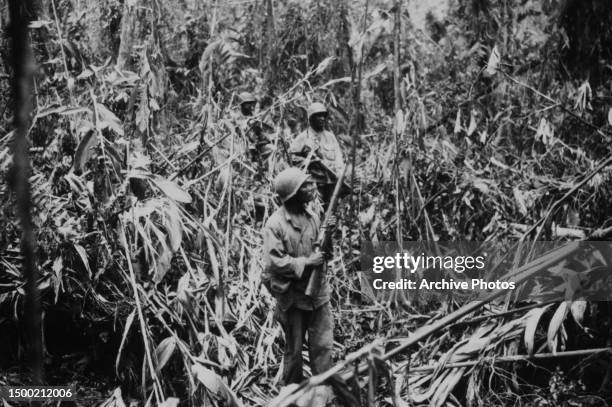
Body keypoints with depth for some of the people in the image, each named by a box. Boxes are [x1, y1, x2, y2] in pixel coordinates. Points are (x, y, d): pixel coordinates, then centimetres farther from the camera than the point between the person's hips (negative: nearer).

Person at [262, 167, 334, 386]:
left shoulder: (313, 214, 4)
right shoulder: (276, 224, -15)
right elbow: (274, 261, -19)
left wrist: (328, 241, -6)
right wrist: (306, 262, -21)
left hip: (318, 291, 4)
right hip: (292, 295, -4)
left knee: (323, 345, 4)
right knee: (294, 349, 10)